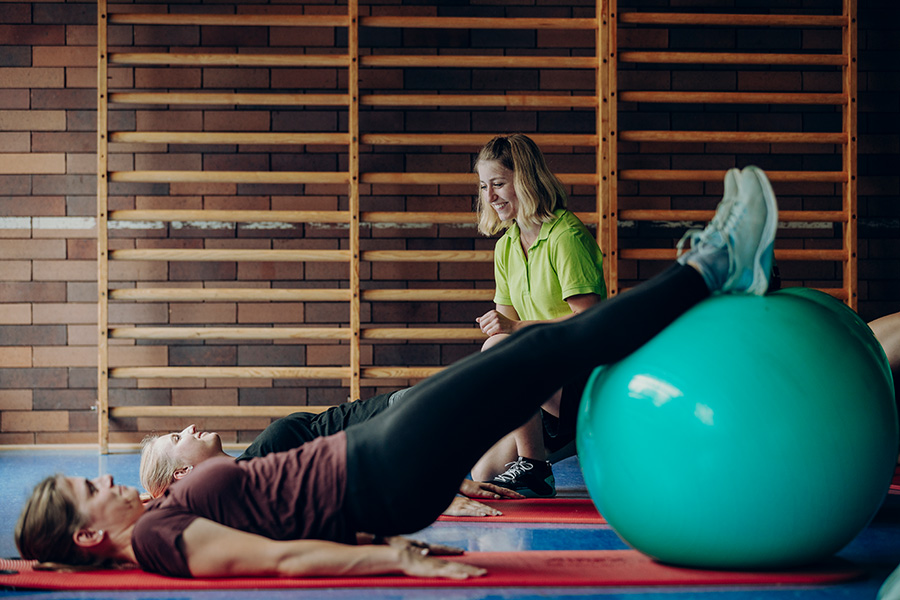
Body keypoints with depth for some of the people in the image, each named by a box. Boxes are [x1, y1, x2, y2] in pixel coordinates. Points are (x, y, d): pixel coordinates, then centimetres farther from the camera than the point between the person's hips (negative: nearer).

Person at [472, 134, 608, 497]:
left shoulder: (566, 236, -15)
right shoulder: (505, 247, 11)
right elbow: (508, 324, 11)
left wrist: (516, 328, -27)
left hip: (589, 378, -7)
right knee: (484, 475, -8)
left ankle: (535, 472, -20)